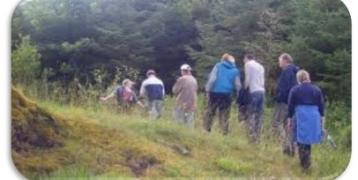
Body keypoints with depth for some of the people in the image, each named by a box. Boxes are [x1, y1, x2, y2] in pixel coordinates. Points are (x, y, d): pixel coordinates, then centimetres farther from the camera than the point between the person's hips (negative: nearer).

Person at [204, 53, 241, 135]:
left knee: (210, 111, 7)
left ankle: (206, 129, 5)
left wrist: (208, 90, -3)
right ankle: (224, 131, 1)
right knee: (224, 114, 7)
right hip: (227, 94, 1)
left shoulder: (218, 66, 5)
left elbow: (212, 78, -6)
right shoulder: (235, 70, 10)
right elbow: (237, 85, 9)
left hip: (215, 92, -1)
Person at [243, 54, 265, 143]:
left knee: (251, 114, -6)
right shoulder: (260, 66, 22)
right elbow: (263, 81, 14)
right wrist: (260, 87, 12)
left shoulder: (248, 64, 3)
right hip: (262, 91, 6)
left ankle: (252, 137, -13)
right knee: (259, 115, 6)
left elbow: (247, 79, -5)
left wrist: (244, 88, 5)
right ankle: (257, 137, 5)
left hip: (253, 92, -6)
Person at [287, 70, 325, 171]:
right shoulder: (317, 89, 8)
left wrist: (289, 122, 7)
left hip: (300, 117, -3)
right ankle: (306, 163, 24)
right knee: (308, 140, 17)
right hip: (314, 118, 3)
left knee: (301, 141, 5)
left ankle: (304, 164, 2)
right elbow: (322, 107, 9)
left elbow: (290, 107, 0)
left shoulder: (294, 90, 0)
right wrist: (322, 123, 14)